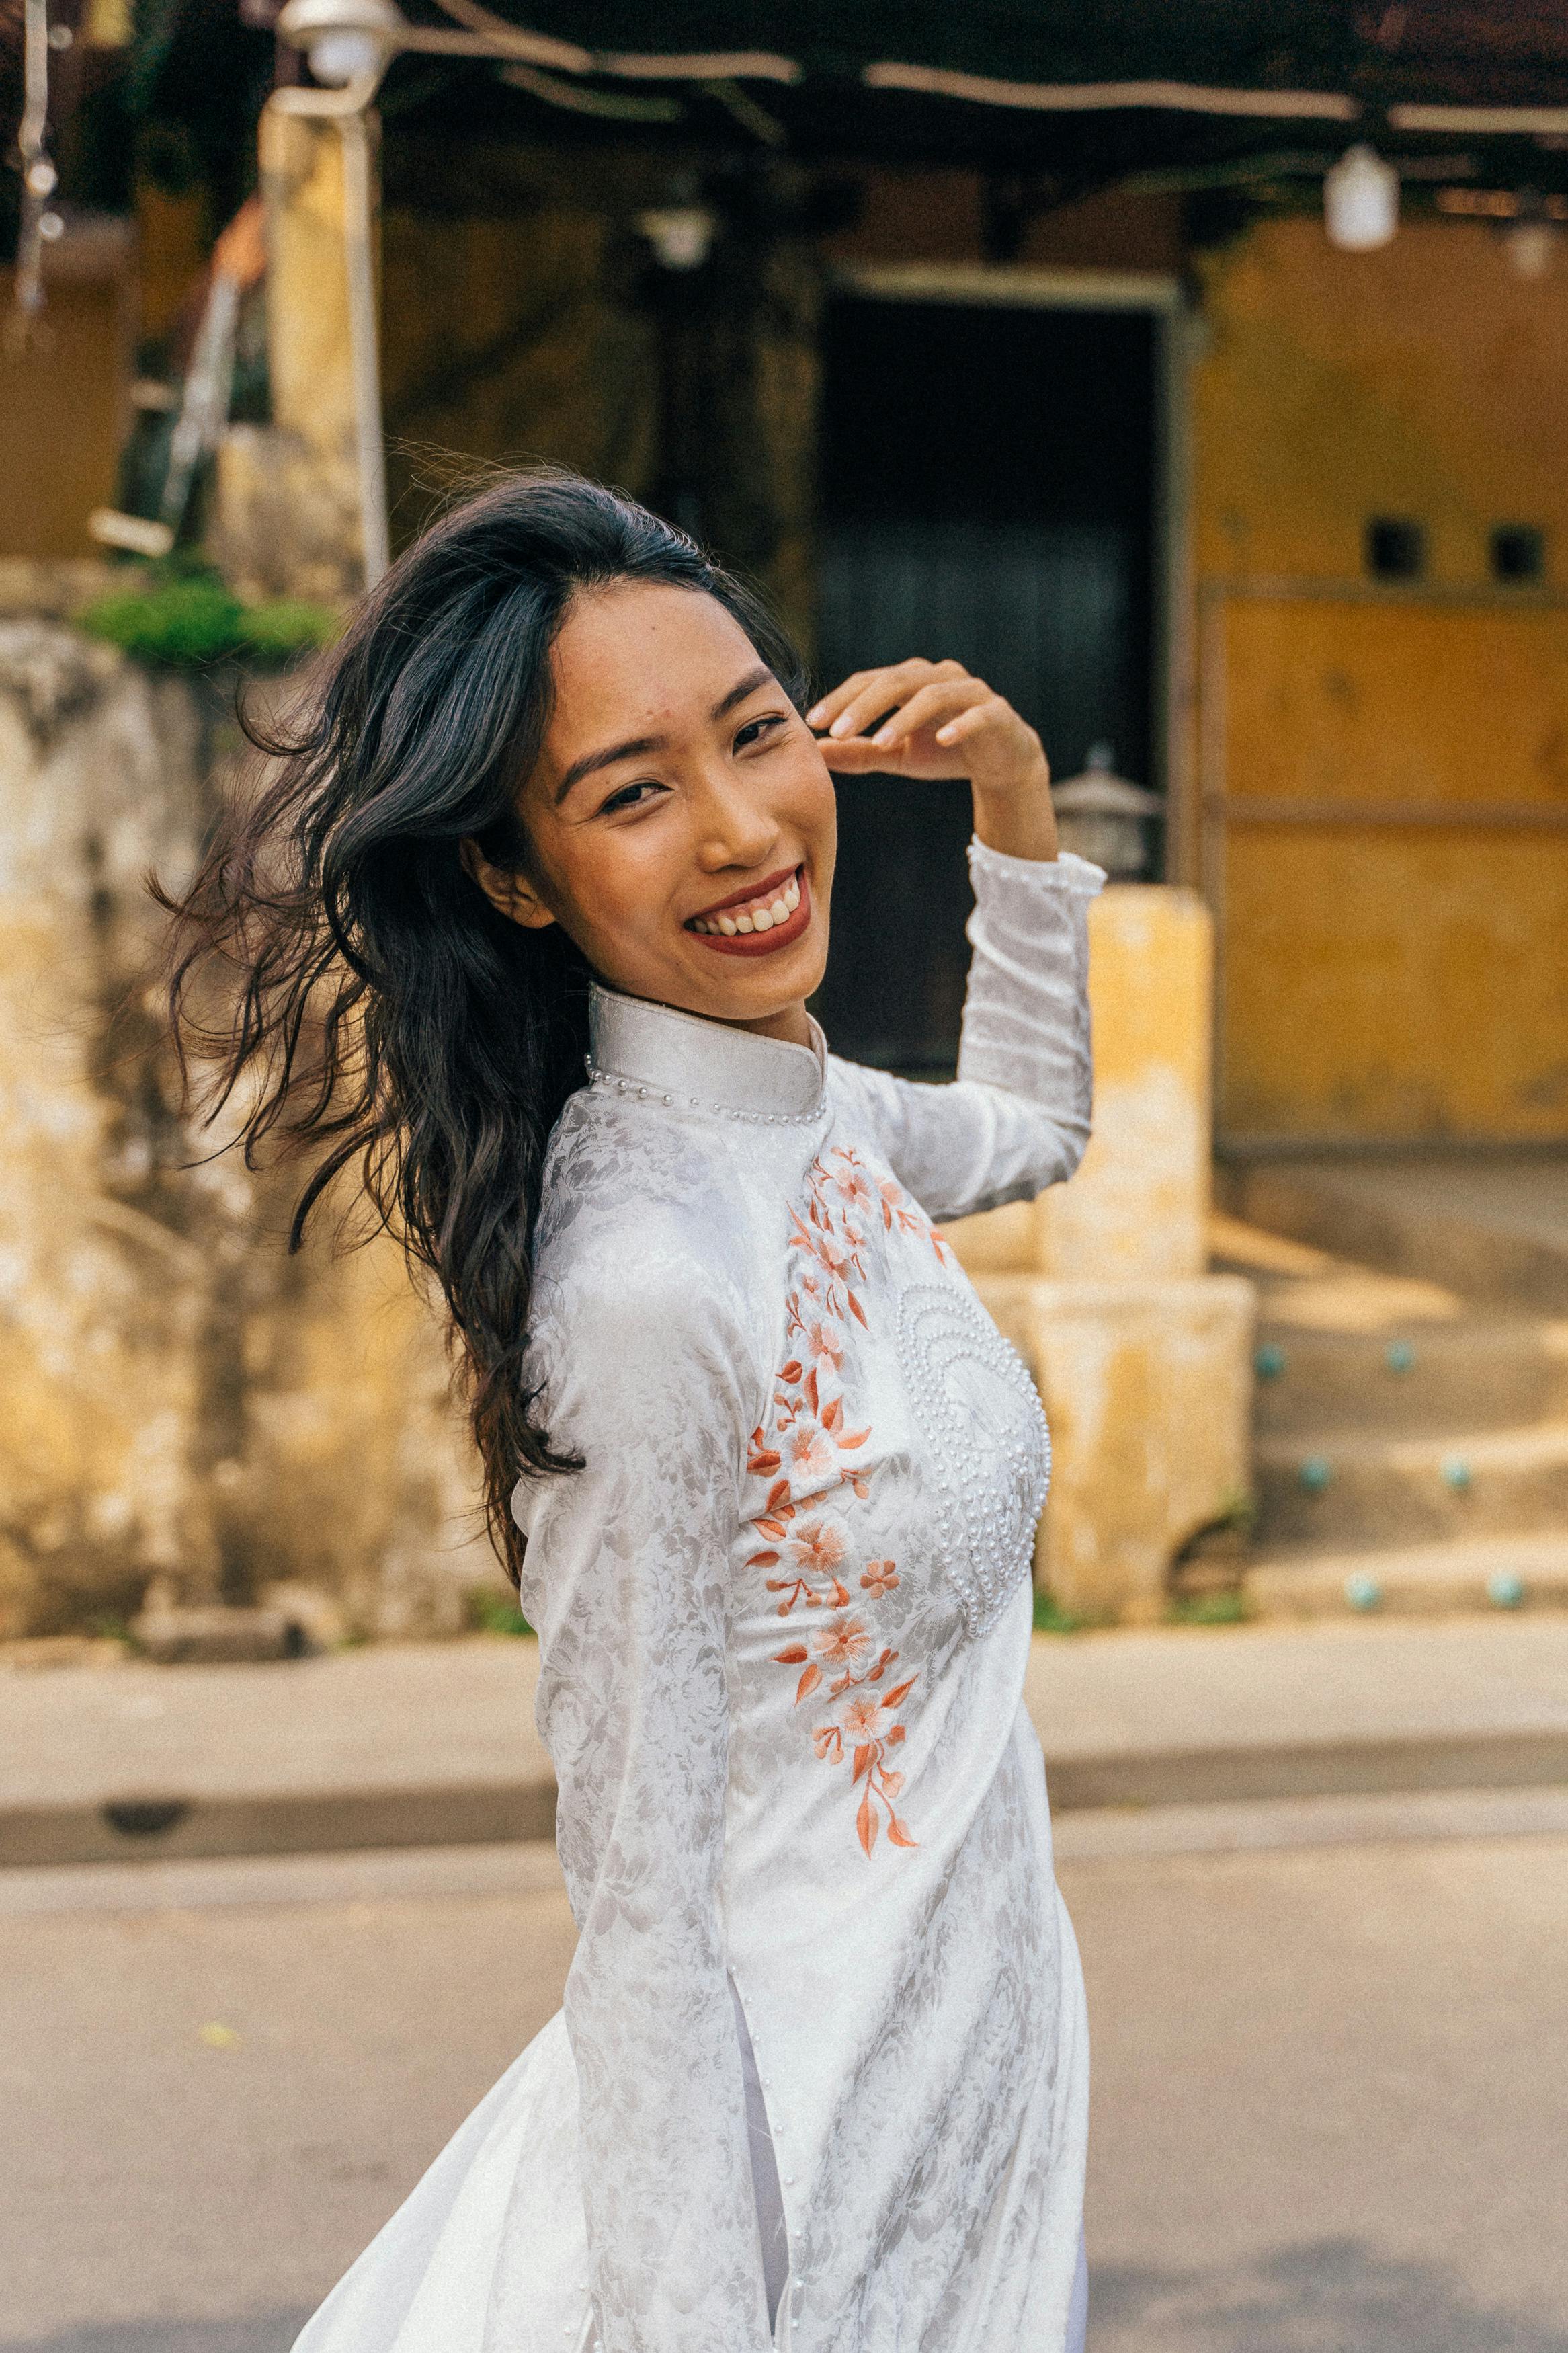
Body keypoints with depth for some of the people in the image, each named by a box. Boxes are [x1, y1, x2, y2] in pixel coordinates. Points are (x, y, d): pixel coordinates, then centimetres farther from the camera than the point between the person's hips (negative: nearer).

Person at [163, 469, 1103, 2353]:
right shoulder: (644, 1283, -27)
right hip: (801, 2148, -8)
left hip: (973, 2039, 8)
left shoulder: (803, 1107, -3)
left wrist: (1015, 803, 8)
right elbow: (642, 1903, -23)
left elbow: (1029, 1131, 21)